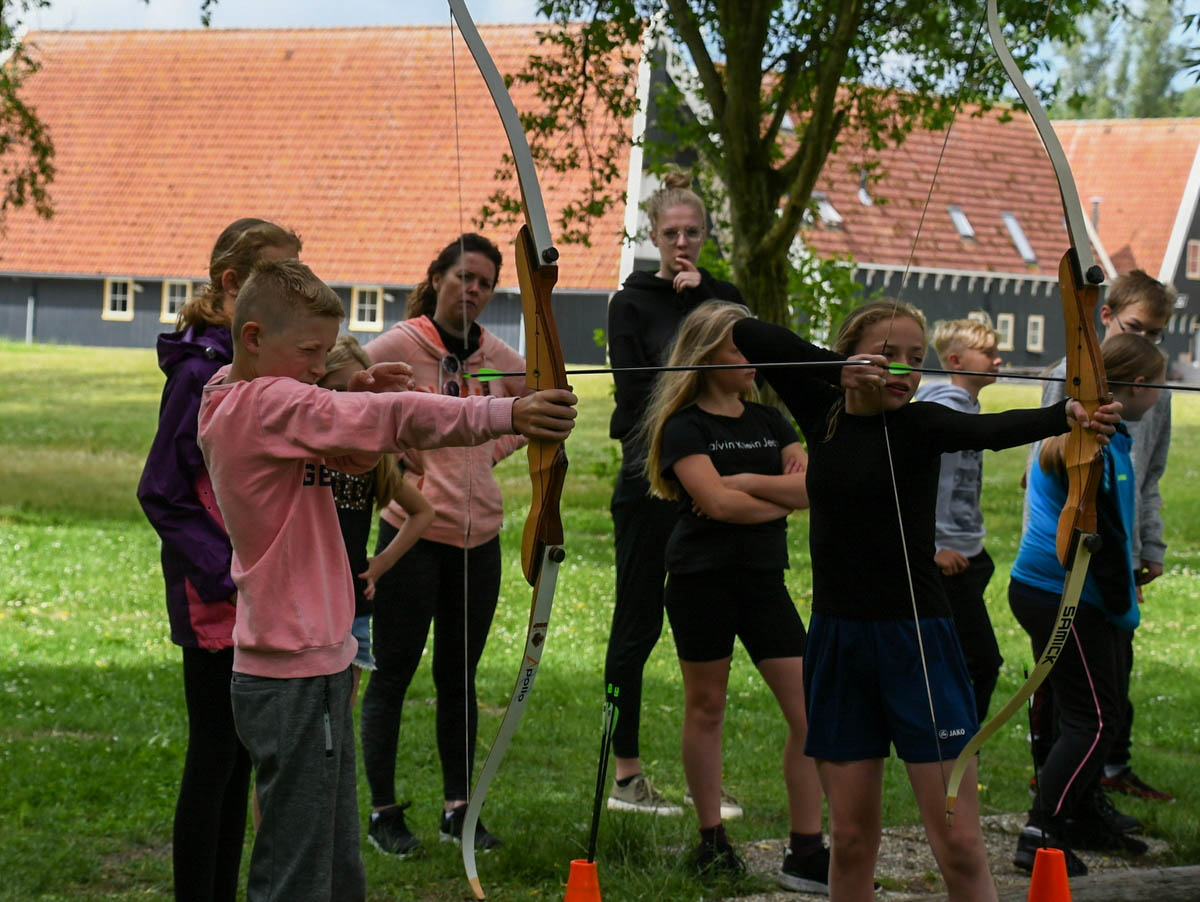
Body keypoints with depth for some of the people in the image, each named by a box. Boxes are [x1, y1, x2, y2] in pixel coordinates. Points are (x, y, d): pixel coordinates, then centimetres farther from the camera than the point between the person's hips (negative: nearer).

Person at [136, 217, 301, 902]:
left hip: (258, 593, 8)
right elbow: (161, 493, -14)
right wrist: (230, 574, -19)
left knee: (240, 754, 13)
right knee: (215, 756, -2)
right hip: (215, 601, -8)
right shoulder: (202, 371, -14)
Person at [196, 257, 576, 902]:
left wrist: (358, 399, 0)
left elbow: (353, 455, 20)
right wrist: (505, 415, -33)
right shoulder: (267, 404, -18)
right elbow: (393, 419, -28)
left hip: (314, 665, 11)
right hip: (297, 678, -11)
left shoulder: (233, 404, 12)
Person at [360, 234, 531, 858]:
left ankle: (457, 810, 19)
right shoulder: (400, 345, -8)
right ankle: (383, 813, 10)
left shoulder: (498, 358, 7)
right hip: (413, 532, -5)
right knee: (394, 672, 1)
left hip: (478, 536, 5)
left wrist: (495, 449, 9)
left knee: (459, 677, 11)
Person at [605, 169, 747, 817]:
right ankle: (625, 775, 6)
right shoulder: (633, 303, -1)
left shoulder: (721, 297, 12)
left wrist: (703, 295, -9)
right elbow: (635, 396, -7)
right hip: (651, 488, -4)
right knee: (638, 627, 0)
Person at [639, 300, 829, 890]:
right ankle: (712, 840, 18)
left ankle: (806, 853, -1)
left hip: (763, 577, 5)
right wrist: (783, 497, -4)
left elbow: (817, 488, 1)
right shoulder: (686, 426, -3)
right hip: (702, 579, -4)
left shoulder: (768, 421, 13)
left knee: (810, 711, -4)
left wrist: (746, 482, -10)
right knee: (706, 708, 5)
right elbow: (716, 501, -16)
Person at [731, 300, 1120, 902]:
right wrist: (843, 368, -9)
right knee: (852, 837, 8)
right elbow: (747, 334, 2)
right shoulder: (824, 416, 6)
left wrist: (1067, 416, -47)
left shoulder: (919, 426, -6)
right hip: (836, 642, 4)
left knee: (959, 845, -8)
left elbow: (992, 430, -26)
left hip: (916, 640, -4)